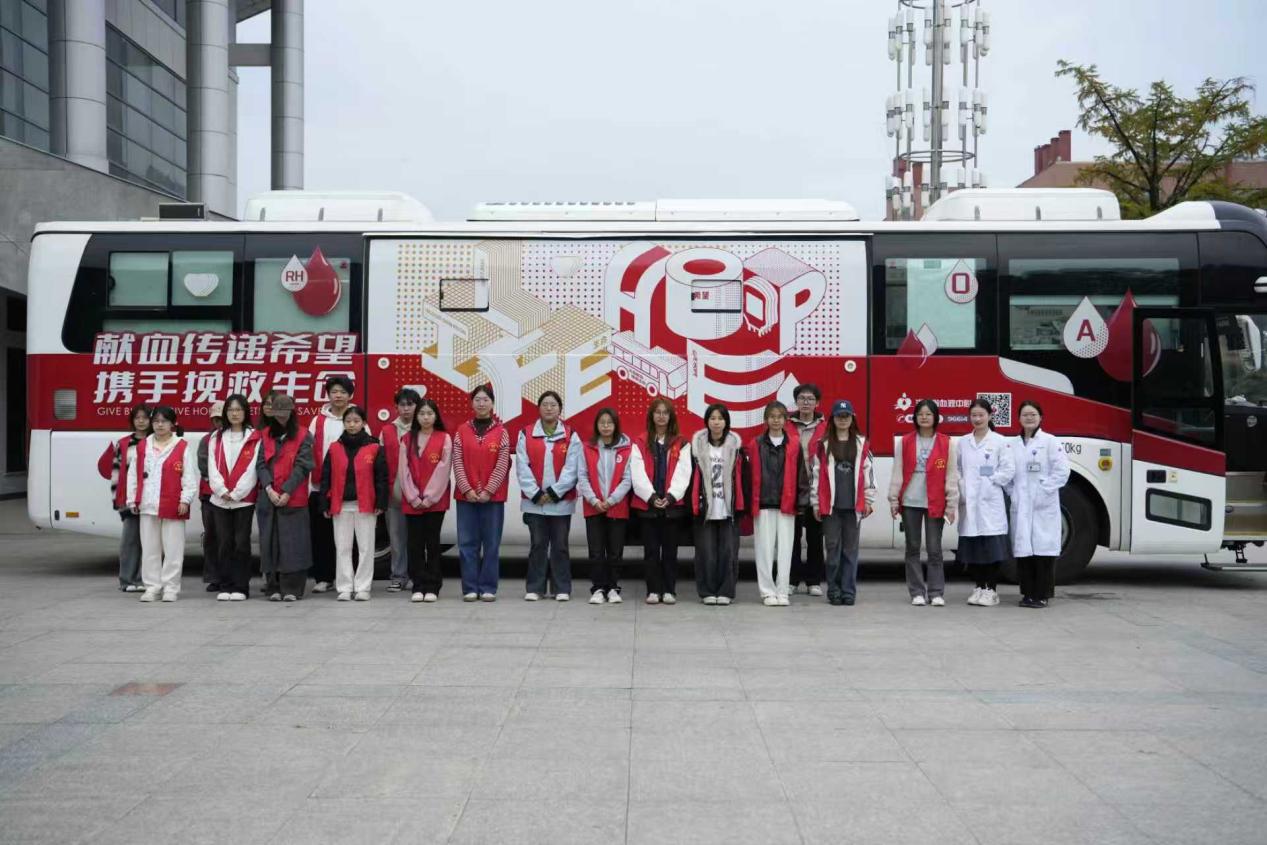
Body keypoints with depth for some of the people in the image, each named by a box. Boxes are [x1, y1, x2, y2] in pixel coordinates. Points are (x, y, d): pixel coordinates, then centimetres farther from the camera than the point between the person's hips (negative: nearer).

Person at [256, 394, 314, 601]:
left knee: (293, 543, -5)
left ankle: (292, 589, -1)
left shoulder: (302, 436, 2)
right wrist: (269, 489, -10)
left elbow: (301, 466, -5)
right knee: (270, 542, 3)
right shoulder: (266, 435, 12)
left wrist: (287, 492, -13)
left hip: (293, 499, -3)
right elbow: (261, 464, 5)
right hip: (269, 497, 3)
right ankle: (274, 588, 9)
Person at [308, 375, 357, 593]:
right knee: (321, 534, 4)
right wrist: (309, 486, -2)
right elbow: (309, 454, 5)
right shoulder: (318, 422, 8)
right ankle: (323, 577, 12)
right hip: (320, 487, 2)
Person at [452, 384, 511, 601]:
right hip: (466, 495, 1)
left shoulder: (501, 431, 3)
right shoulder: (462, 431, 6)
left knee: (491, 543, 2)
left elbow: (502, 464, -4)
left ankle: (488, 588, 9)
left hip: (493, 496, -1)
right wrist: (467, 489, -10)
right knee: (467, 543, 2)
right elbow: (457, 463, 1)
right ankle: (470, 588, 8)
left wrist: (488, 490, -12)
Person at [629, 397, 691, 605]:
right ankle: (653, 590, 9)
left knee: (670, 549, 5)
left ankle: (669, 590, 11)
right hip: (647, 504, 0)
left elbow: (683, 473, -4)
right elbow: (638, 474, -4)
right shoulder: (640, 443, 5)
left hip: (673, 504, 0)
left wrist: (670, 497, -16)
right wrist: (652, 497, -15)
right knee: (651, 549, 4)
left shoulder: (682, 444, 5)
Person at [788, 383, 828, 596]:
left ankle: (814, 581, 15)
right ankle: (792, 580, 15)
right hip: (792, 491, 1)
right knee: (792, 536, 7)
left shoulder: (825, 428, 2)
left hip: (817, 492, 0)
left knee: (815, 537, 7)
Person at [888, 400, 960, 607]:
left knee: (934, 549, 0)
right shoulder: (904, 442, 5)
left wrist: (951, 504, -3)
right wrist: (893, 500, 1)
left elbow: (951, 476, 1)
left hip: (935, 503, -2)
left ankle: (936, 593, 7)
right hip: (910, 502, 2)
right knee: (913, 548, 6)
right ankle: (917, 592, 13)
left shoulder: (947, 444, 2)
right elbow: (897, 473, 5)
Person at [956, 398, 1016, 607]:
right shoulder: (963, 442, 11)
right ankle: (979, 587, 16)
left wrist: (990, 483, -8)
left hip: (991, 502, -4)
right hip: (969, 502, 4)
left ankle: (991, 590, 4)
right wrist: (961, 488, -2)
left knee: (992, 546, -4)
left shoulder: (999, 441, 0)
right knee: (972, 546, 5)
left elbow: (1008, 470, -3)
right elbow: (957, 469, 12)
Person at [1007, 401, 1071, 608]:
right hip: (1020, 506, 4)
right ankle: (1028, 593, 12)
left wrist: (1043, 491, -11)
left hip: (1044, 506, -3)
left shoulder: (1050, 442, -1)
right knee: (1023, 550, 4)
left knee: (1043, 550, -3)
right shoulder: (1011, 444, 11)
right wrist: (1012, 492, 0)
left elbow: (1061, 472, -7)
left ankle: (1042, 595, 4)